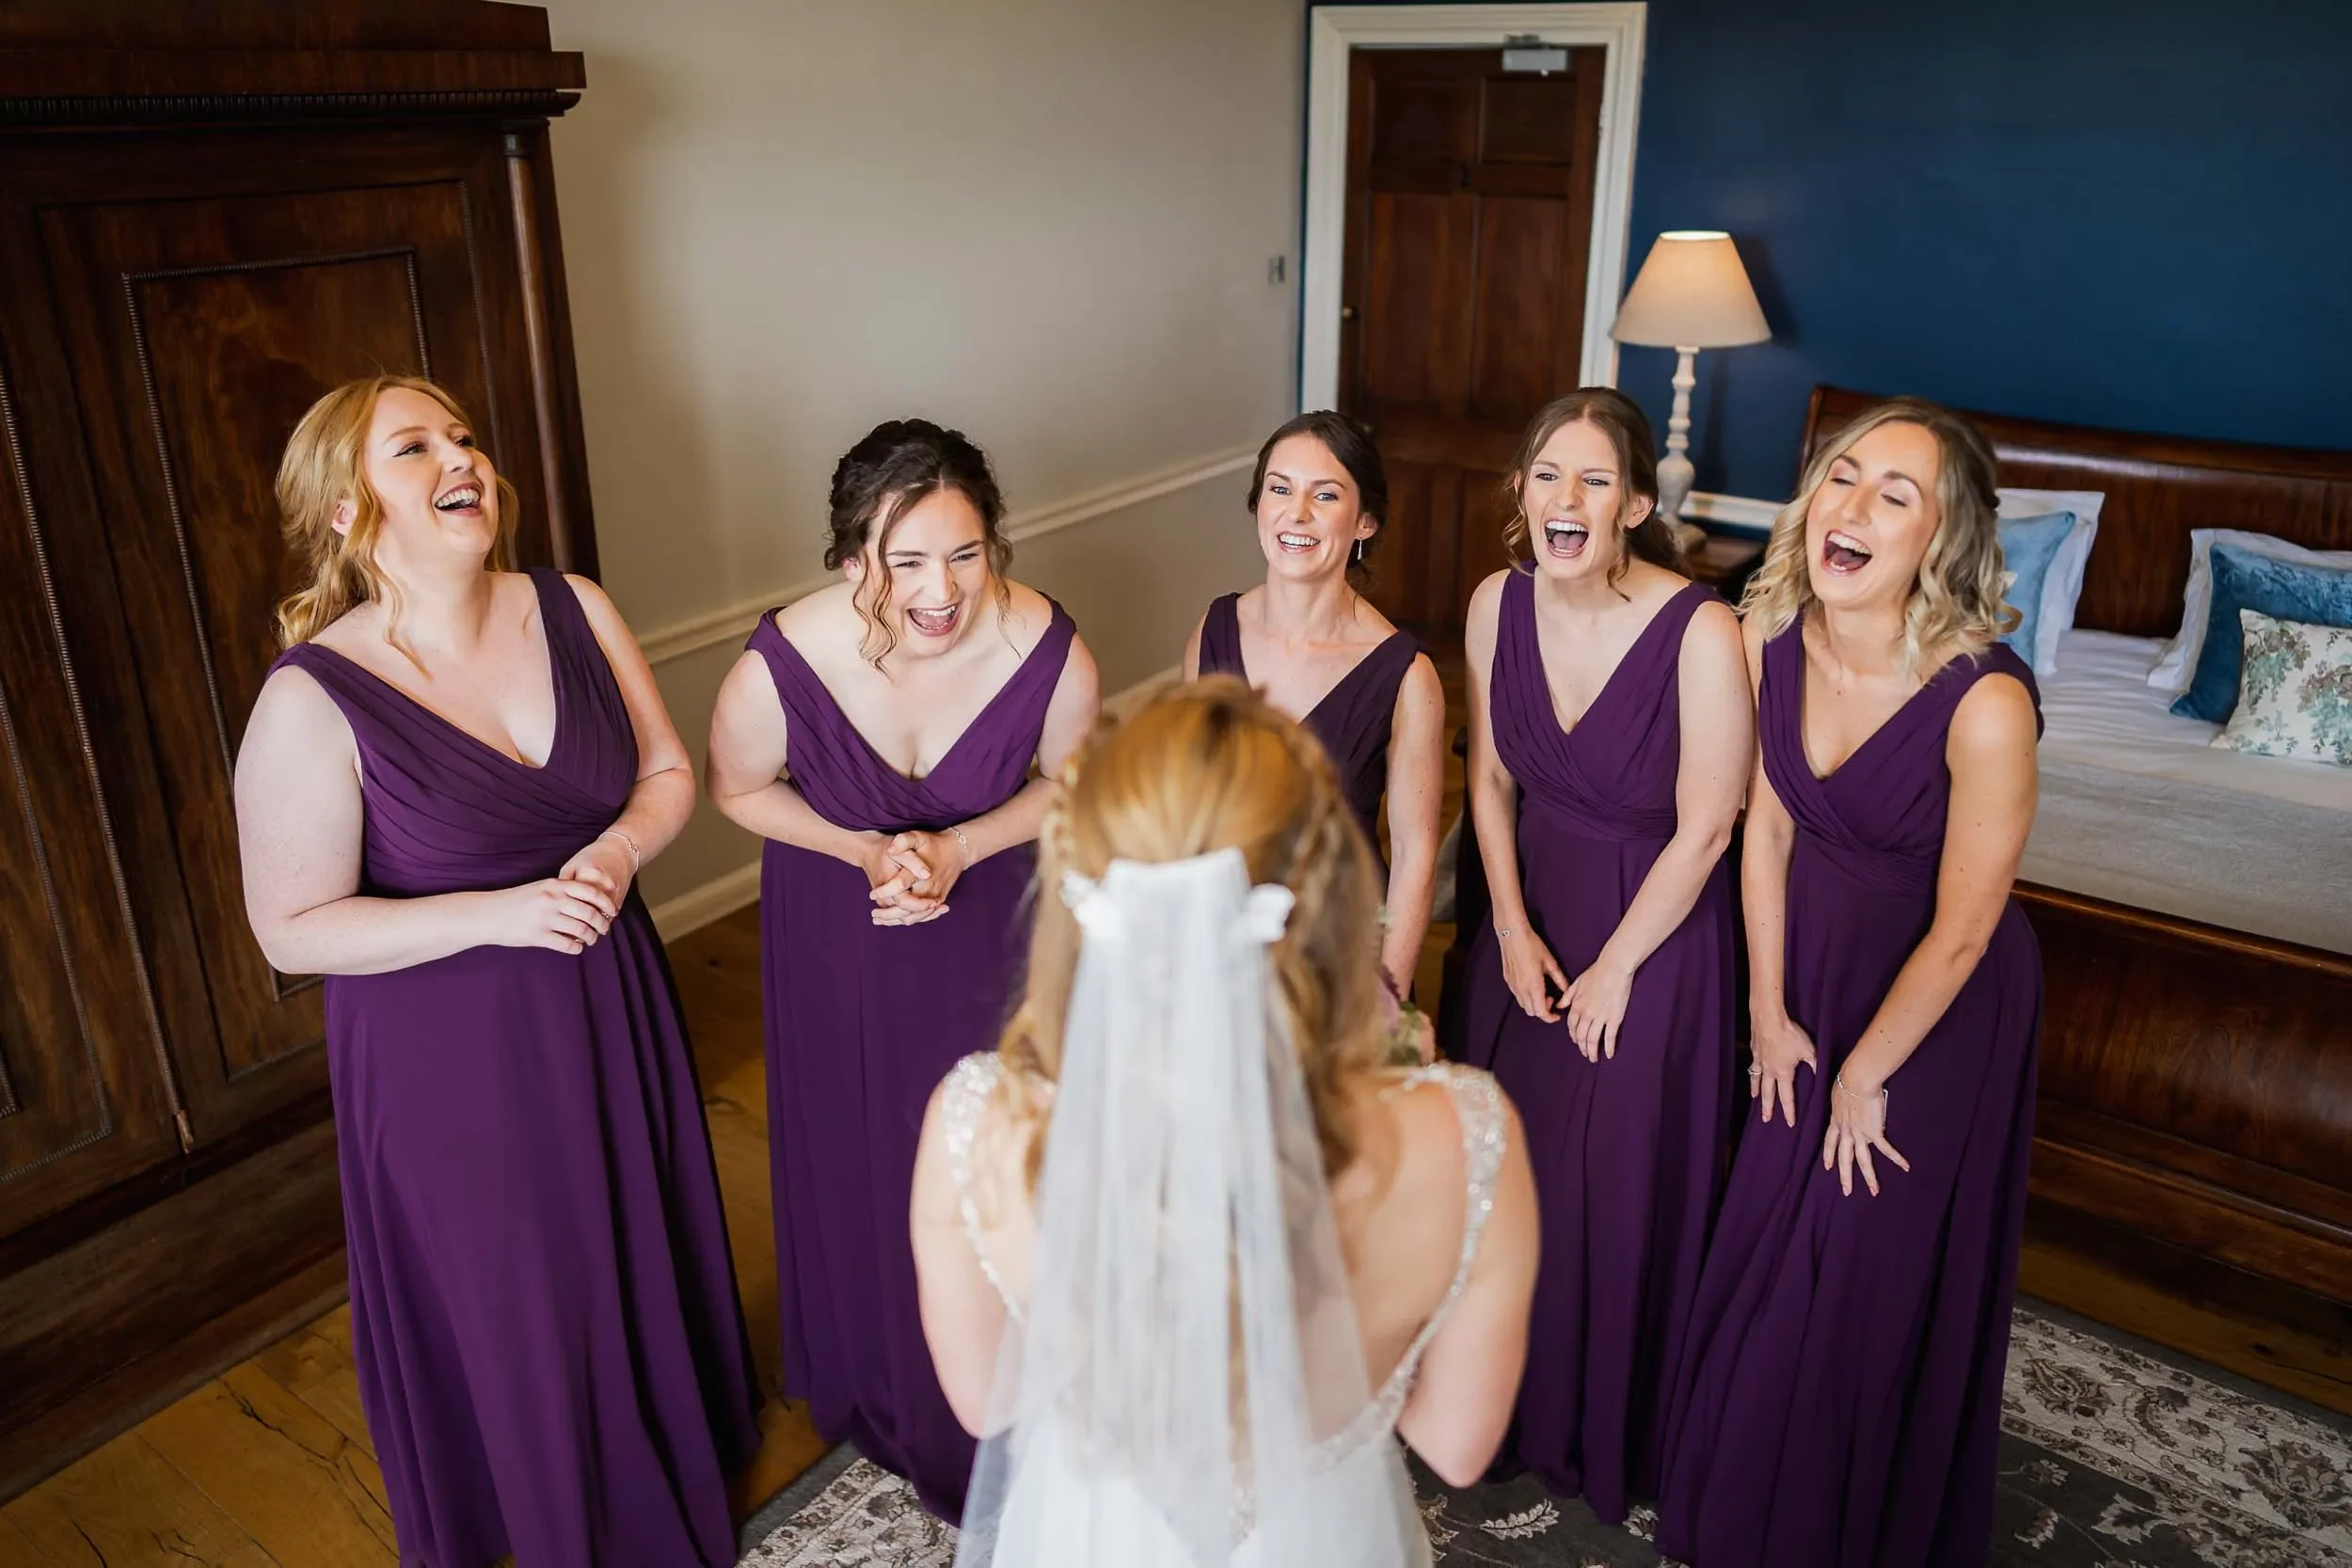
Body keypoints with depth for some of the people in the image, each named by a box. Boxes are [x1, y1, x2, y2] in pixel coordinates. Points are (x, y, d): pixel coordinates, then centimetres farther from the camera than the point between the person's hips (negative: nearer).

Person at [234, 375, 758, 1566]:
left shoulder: (576, 613, -6)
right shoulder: (311, 701, -20)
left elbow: (668, 771, 3)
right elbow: (294, 931, -15)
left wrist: (618, 849, -17)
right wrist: (501, 912, -24)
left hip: (609, 1012, 5)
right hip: (446, 1056, -4)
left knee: (643, 1255, 22)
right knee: (510, 1308, 14)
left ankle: (680, 1463, 51)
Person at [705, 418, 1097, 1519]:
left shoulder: (1050, 652, -30)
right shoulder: (779, 667, -31)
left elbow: (1068, 780, -8)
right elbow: (736, 786, -9)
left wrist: (957, 848, -23)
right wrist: (865, 851, -22)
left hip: (992, 931, 0)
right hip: (842, 942, 0)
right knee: (864, 1159, 19)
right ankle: (889, 1394, 50)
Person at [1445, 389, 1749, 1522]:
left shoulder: (1699, 630, -26)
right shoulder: (1498, 603, -10)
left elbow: (1703, 830, -19)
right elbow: (1491, 776, 2)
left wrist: (1615, 967, -10)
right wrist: (1512, 930, -3)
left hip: (1652, 924, -5)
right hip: (1533, 908, 5)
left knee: (1622, 1184, 10)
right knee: (1511, 1161, 18)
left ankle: (1610, 1436, 37)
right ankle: (1511, 1395, 45)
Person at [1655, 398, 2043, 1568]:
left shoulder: (1985, 703, -33)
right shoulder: (1769, 637, -16)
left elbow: (1960, 933, -21)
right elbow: (1767, 828, -4)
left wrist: (1865, 1073, -8)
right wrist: (1770, 1014, 2)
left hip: (1939, 1005, -5)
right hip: (1816, 960, 5)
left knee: (1881, 1274, 12)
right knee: (1766, 1243, 21)